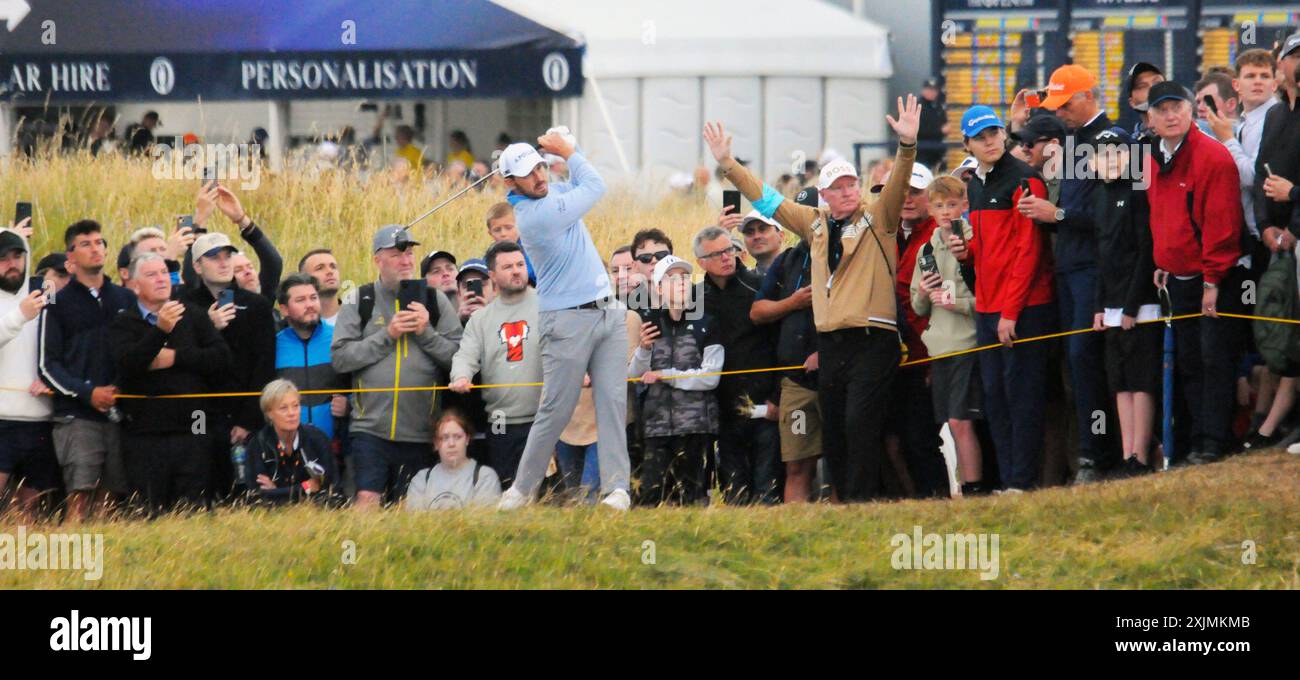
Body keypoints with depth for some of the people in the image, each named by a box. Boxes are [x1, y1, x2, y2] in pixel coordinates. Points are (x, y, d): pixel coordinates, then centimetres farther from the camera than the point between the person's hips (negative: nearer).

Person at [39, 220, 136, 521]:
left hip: (118, 414, 3)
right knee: (80, 496, -14)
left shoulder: (127, 300, 15)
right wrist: (87, 393, -12)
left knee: (109, 498, 1)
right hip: (76, 415, -3)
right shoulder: (59, 304, 5)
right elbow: (47, 364, 0)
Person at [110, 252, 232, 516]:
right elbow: (127, 364, -14)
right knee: (150, 514, 0)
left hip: (191, 433, 2)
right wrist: (160, 330, -25)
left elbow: (221, 358, 3)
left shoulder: (193, 315, 13)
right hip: (145, 435, -2)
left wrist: (177, 357, -6)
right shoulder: (123, 323, 5)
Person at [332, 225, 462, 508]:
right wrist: (386, 335, -9)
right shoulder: (360, 302, 5)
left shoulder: (435, 301, 8)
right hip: (370, 428, -2)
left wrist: (427, 333, -10)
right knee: (367, 503, -13)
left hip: (420, 432, 2)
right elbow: (340, 358, -3)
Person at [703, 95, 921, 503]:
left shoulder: (877, 218, 1)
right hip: (830, 343, 6)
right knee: (832, 432, 6)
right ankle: (842, 503, 11)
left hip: (872, 342, -6)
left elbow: (897, 185, -15)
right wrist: (727, 163, 21)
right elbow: (766, 199, 22)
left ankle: (862, 503, -18)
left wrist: (907, 145, -32)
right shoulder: (816, 224, 16)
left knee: (859, 423, -18)